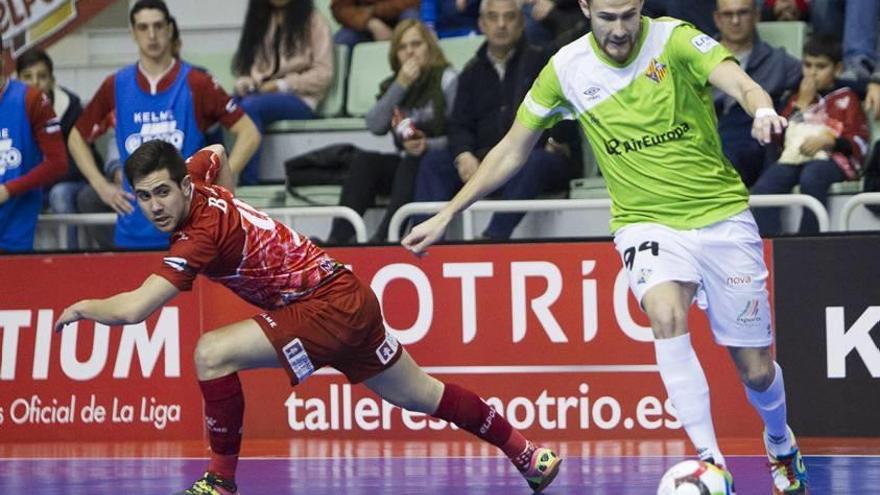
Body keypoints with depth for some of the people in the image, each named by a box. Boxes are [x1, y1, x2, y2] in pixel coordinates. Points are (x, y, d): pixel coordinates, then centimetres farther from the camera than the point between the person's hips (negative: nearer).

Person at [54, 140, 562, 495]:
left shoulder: (202, 232, -26)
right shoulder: (199, 176, -2)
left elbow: (133, 309, -31)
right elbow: (217, 153, 25)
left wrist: (84, 308, -14)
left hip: (329, 308, -10)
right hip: (351, 301, 10)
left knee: (212, 353, -18)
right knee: (420, 395, 22)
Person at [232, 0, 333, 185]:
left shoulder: (313, 21, 6)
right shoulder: (257, 20, 21)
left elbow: (323, 73, -2)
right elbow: (241, 64, 21)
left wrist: (281, 85, -11)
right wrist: (244, 82, -3)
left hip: (299, 99, -4)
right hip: (257, 94, 4)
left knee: (250, 106, -35)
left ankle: (249, 184, -38)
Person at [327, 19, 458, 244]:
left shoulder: (447, 80, -1)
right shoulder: (392, 84, 16)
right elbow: (375, 125, -2)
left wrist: (428, 145, -24)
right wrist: (400, 86, -8)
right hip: (404, 164, 5)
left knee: (411, 164, -36)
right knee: (363, 160, -23)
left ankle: (383, 238, -51)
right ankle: (337, 239, -36)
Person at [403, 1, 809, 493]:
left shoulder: (676, 40, -12)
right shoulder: (567, 68, -3)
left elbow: (742, 84, -30)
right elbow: (512, 151, 9)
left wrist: (763, 110, -54)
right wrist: (447, 215, 7)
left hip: (722, 217, -1)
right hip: (648, 224, 1)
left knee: (757, 371, 4)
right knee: (666, 316, -33)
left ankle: (781, 446, 39)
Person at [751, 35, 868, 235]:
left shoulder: (846, 99, 15)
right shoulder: (798, 98, 30)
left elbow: (859, 143, 3)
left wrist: (826, 140, -13)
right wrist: (802, 104, 10)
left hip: (832, 158, -4)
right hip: (794, 157, 4)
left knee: (811, 177, -40)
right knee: (763, 188, -26)